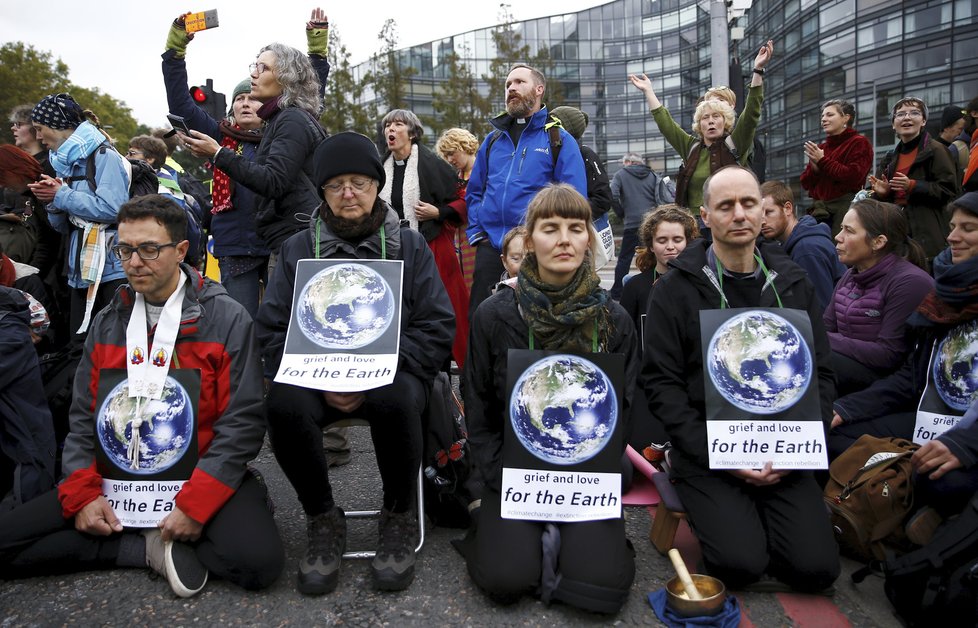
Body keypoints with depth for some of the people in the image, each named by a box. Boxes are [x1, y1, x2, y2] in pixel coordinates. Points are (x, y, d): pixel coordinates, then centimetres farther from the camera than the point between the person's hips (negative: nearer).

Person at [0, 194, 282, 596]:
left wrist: (195, 502, -20)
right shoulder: (107, 323, 9)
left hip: (201, 473, -4)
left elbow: (243, 420, -12)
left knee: (258, 561, -30)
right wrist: (82, 493, -5)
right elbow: (83, 419, 11)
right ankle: (149, 549, -7)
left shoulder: (227, 319, -7)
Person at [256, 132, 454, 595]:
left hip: (389, 377, -1)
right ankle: (323, 521, -6)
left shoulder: (409, 246, 8)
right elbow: (272, 328, 6)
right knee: (284, 405, -32)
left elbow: (437, 327, 0)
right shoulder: (298, 248, 12)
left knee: (393, 399, -36)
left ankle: (398, 518, -8)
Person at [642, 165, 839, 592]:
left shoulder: (792, 283, 8)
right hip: (707, 452, -3)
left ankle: (756, 515, 18)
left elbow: (820, 374, 8)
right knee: (742, 564, -20)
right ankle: (713, 514, 13)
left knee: (817, 568, -11)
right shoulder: (676, 288, -4)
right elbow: (662, 384, -7)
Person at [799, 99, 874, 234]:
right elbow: (805, 183, 16)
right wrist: (814, 168, -5)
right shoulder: (820, 148, 22)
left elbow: (853, 177, -13)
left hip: (845, 207, -6)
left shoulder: (859, 143, 2)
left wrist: (822, 161, -9)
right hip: (818, 208, 6)